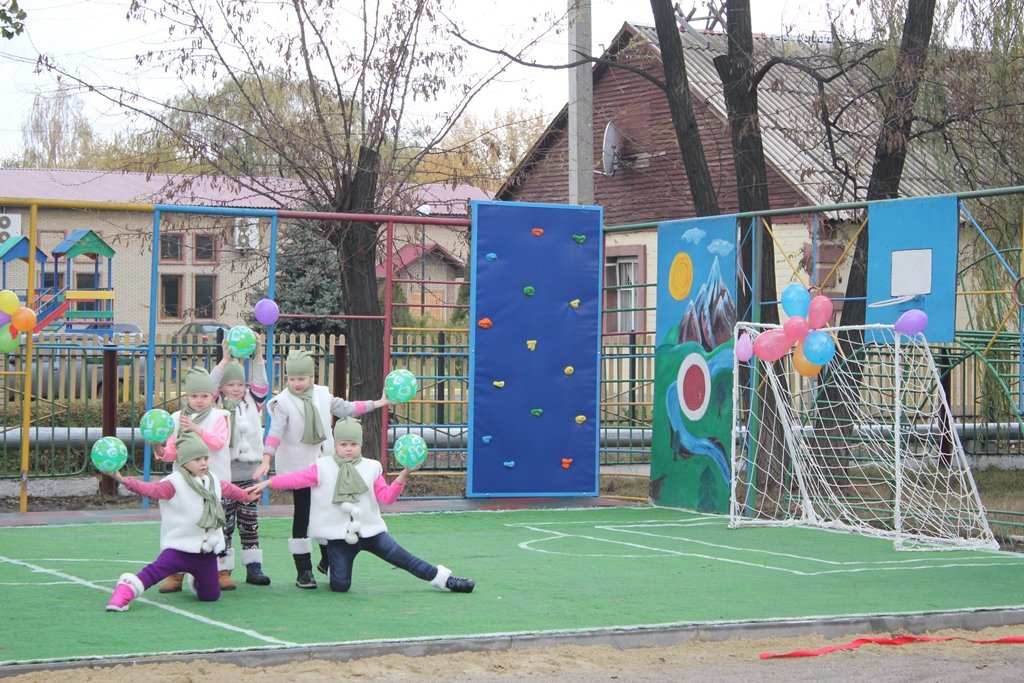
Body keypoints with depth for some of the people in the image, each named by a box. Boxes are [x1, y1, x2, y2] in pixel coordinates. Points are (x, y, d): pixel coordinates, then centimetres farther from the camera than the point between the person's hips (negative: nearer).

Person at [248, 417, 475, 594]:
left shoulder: (371, 468, 4)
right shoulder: (323, 468, -2)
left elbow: (386, 497, -2)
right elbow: (297, 478, -11)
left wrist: (402, 477, -17)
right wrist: (267, 483, -21)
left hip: (370, 531, 1)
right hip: (339, 536, -1)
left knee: (403, 558, -3)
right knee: (340, 586, -6)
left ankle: (443, 579, 10)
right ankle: (331, 568, 29)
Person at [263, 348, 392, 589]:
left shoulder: (322, 395, 4)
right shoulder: (283, 402, -12)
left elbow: (345, 409, 16)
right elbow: (275, 432, -22)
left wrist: (378, 403, 16)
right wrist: (266, 460, -35)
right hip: (298, 467, -5)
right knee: (302, 515, -4)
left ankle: (328, 560, 29)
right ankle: (303, 570, 1)